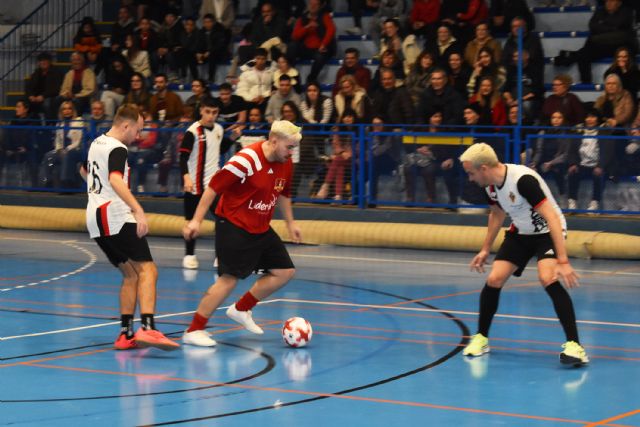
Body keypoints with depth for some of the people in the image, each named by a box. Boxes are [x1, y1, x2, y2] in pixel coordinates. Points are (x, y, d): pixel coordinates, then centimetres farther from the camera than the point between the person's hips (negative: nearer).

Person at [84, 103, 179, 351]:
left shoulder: (96, 143, 17)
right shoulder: (117, 149, -12)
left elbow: (87, 173, 37)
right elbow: (115, 180, -30)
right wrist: (138, 211, -38)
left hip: (95, 218, 10)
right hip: (116, 218, -10)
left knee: (131, 275, 15)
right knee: (147, 270, -15)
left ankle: (126, 334, 11)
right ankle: (147, 329, -32)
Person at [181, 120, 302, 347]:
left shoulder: (285, 163, 3)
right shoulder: (247, 160, -22)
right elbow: (213, 187, -19)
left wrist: (290, 222, 25)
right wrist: (196, 220, -19)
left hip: (260, 229, 9)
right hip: (233, 226, -8)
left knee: (285, 272, 7)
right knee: (230, 278, -13)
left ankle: (241, 310, 23)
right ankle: (193, 331, -4)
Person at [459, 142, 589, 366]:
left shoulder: (523, 179, -32)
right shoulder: (491, 185, -7)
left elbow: (552, 218, -34)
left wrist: (563, 261, -39)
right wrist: (485, 250, 19)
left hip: (546, 232, -7)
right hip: (520, 233, 7)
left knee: (548, 279, -30)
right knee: (494, 279, -6)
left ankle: (574, 345, -27)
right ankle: (481, 338, 14)